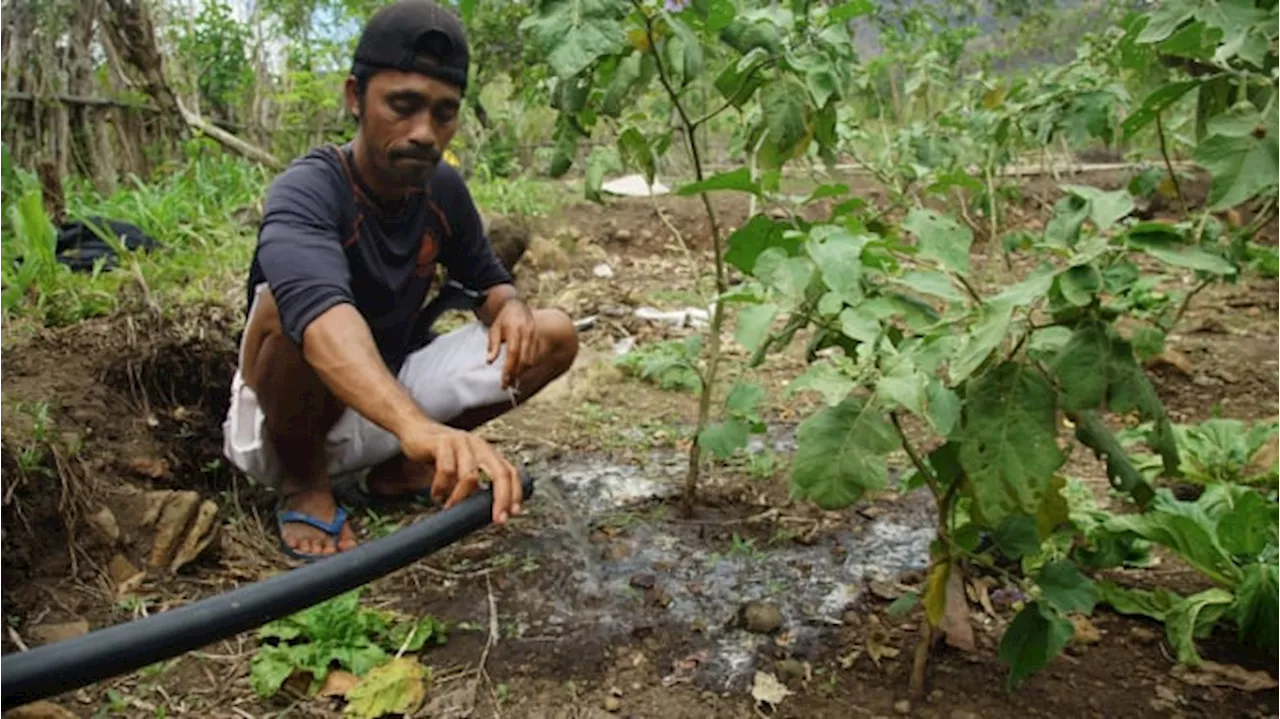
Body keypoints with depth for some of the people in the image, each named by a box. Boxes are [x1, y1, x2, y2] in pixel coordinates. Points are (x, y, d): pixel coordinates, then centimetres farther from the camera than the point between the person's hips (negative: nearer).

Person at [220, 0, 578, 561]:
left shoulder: (443, 189, -5)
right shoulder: (306, 191, -25)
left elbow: (487, 280, 9)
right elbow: (321, 315, -45)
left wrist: (509, 306, -18)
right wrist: (419, 426, -65)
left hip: (389, 397, 6)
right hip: (286, 422, -5)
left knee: (553, 335, -8)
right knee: (287, 303, -36)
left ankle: (388, 474, 2)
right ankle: (305, 484, -8)